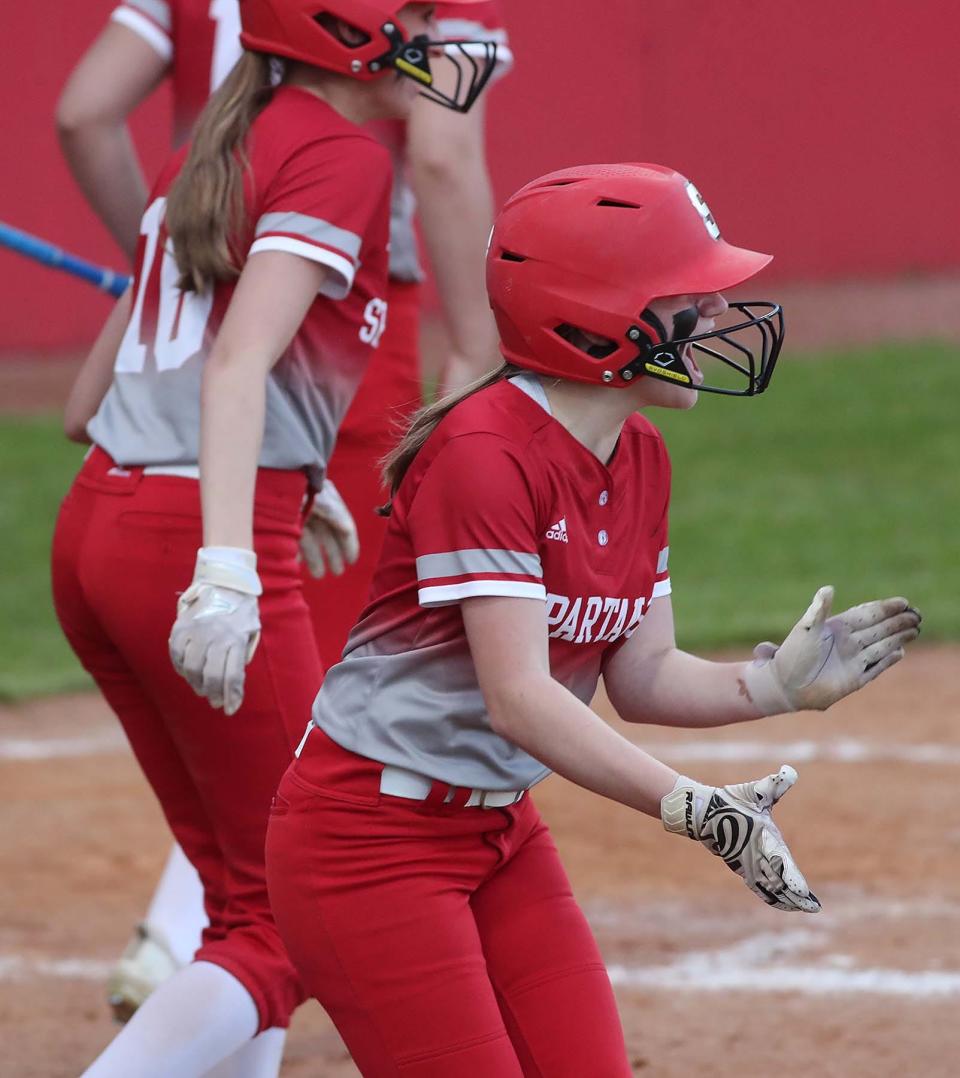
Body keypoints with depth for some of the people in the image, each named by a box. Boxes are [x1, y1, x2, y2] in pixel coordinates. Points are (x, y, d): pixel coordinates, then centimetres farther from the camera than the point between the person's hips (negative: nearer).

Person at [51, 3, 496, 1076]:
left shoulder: (209, 154, 18)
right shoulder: (340, 156, -7)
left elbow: (85, 403, 21)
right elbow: (240, 362, -21)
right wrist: (227, 569, -32)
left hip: (91, 528, 9)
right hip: (197, 541, -9)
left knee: (250, 893, 17)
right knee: (287, 922, -3)